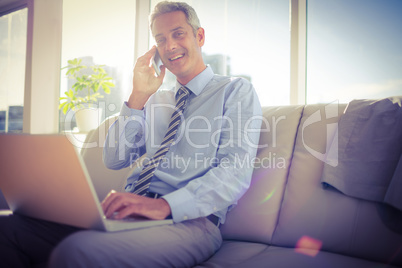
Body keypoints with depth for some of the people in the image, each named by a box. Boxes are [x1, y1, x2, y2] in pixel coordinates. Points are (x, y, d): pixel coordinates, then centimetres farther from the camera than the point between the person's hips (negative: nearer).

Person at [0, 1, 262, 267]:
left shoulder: (236, 91, 6)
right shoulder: (156, 100, 23)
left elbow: (237, 172, -9)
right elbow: (114, 160, 14)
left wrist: (165, 205, -24)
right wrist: (138, 97, 3)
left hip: (188, 219, -5)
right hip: (130, 211, 6)